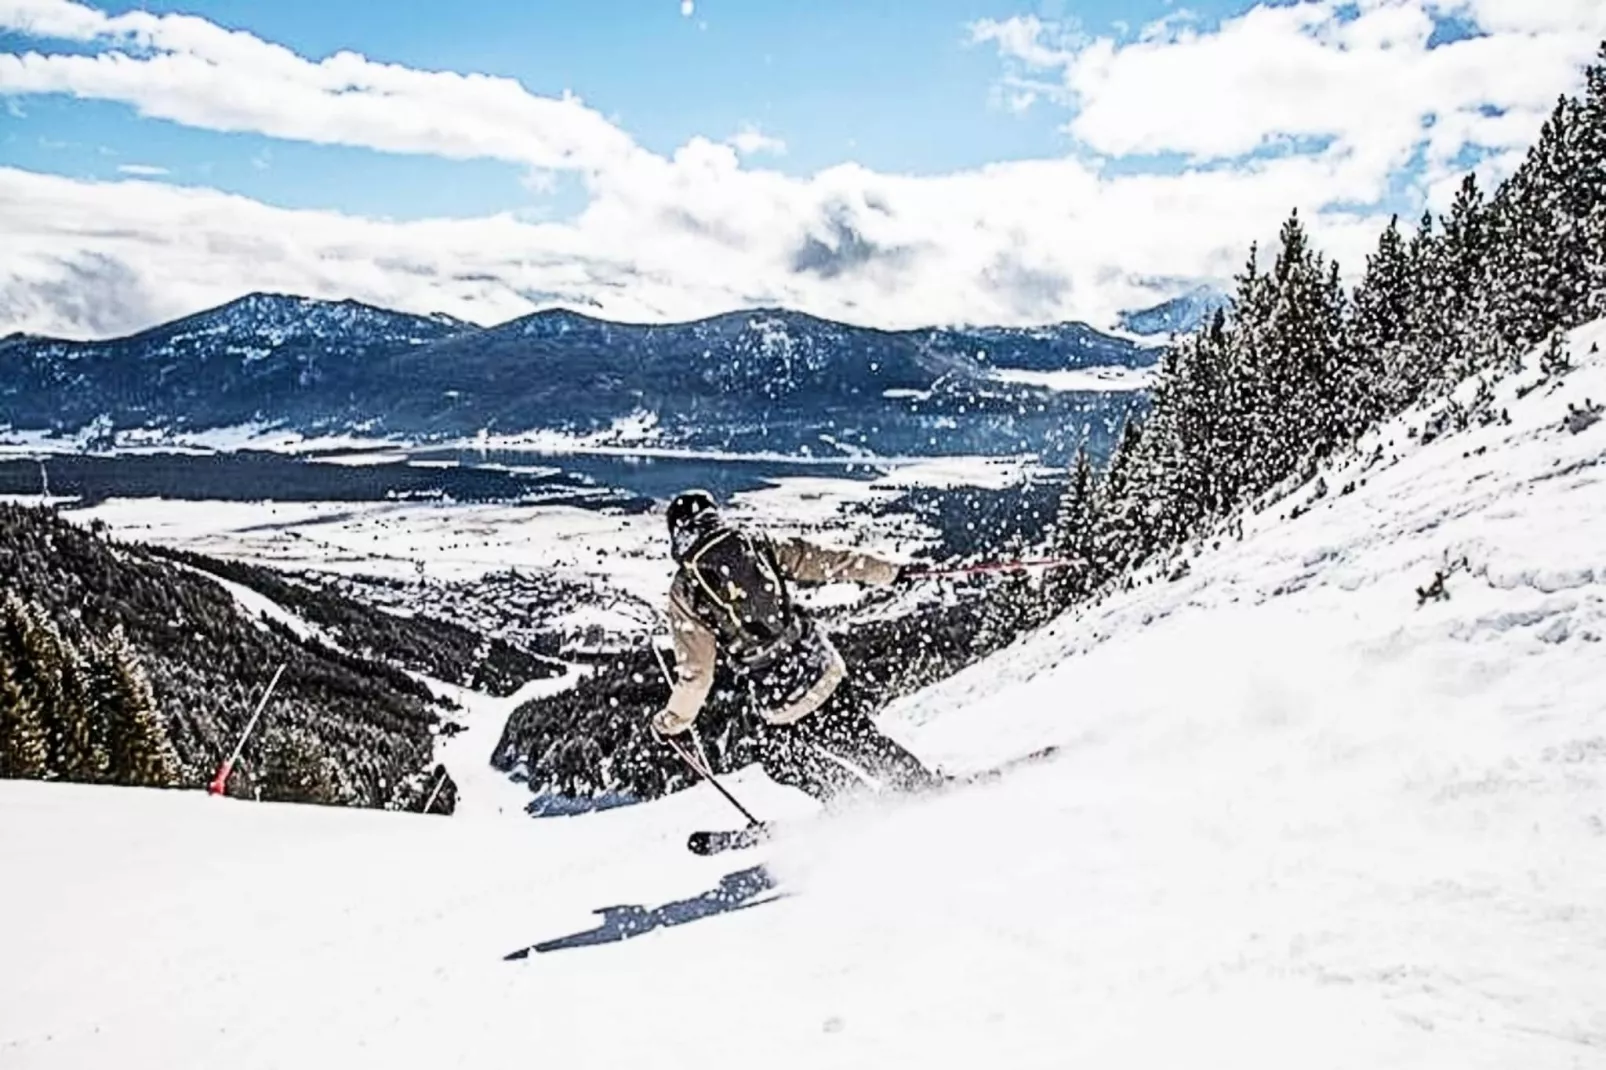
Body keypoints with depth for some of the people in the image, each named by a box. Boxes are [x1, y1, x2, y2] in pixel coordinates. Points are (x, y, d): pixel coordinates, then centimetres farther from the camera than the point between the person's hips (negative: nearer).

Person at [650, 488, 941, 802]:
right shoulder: (757, 545, 3)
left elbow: (695, 673, -4)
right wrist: (889, 572, 13)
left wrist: (673, 719, 11)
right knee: (862, 741, 21)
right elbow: (825, 560, 5)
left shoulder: (686, 591, -4)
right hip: (824, 669, 3)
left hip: (780, 703, -3)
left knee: (780, 759, 23)